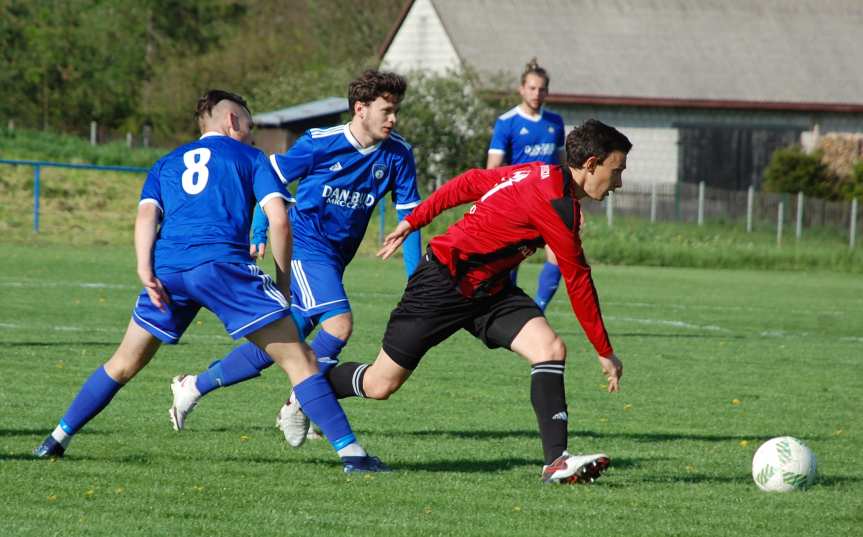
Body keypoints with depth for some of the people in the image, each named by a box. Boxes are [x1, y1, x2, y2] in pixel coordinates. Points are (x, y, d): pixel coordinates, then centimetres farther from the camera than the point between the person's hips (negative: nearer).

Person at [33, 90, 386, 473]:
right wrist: (283, 282, 13)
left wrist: (145, 271, -2)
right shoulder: (250, 158, 18)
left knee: (123, 365, 22)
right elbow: (279, 219, 5)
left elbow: (147, 214, 9)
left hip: (168, 269, 4)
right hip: (224, 265, -4)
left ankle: (57, 440, 24)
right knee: (299, 360, 0)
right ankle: (350, 452, -9)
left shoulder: (166, 163, 27)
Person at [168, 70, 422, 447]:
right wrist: (259, 233, -4)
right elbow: (271, 179, 0)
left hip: (334, 260, 6)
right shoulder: (320, 144, -13)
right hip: (305, 246, -6)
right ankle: (297, 406, -8)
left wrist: (415, 278, -2)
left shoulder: (398, 155, -2)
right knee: (338, 323, -25)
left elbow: (409, 214, 3)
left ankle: (194, 386, 20)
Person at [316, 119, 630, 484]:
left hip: (489, 289, 9)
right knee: (380, 385, 3)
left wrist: (412, 222, 18)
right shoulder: (557, 205, -25)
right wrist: (606, 354, -12)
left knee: (550, 348, -15)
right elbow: (578, 283, -20)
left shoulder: (539, 174, 2)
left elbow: (468, 183, 10)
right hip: (445, 284, -9)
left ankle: (557, 462, -20)